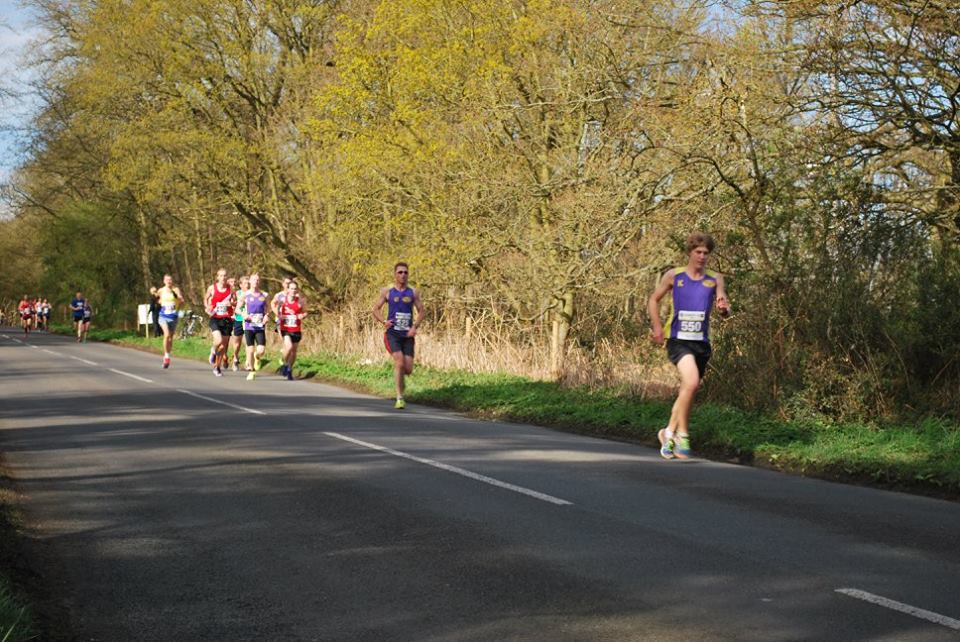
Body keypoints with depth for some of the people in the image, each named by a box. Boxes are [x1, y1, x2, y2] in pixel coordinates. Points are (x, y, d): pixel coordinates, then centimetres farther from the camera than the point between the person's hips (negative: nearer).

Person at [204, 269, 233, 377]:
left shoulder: (230, 289, 2)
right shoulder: (212, 288, 0)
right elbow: (206, 299, 16)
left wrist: (231, 303, -12)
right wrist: (207, 307, -4)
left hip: (227, 319, 2)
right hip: (215, 318, -2)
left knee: (223, 345, 5)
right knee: (218, 341, -22)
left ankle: (217, 367, 23)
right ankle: (213, 352, 14)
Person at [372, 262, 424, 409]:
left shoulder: (413, 292, 6)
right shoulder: (387, 291, 2)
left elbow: (421, 311, 10)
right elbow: (376, 310, 7)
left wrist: (415, 327, -7)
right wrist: (383, 321, -12)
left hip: (407, 335, 2)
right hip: (392, 334, -2)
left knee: (408, 369, -2)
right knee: (399, 362, -22)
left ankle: (399, 378, 37)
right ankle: (399, 398, -14)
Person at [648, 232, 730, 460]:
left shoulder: (715, 279, 5)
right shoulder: (673, 276, 2)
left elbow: (724, 308, -5)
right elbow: (654, 299, 12)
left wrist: (724, 308, -29)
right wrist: (657, 326, -2)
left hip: (701, 343, 4)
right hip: (678, 340, -3)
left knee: (687, 391, 13)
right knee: (691, 382, -25)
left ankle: (669, 433, 33)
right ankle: (682, 434, -12)